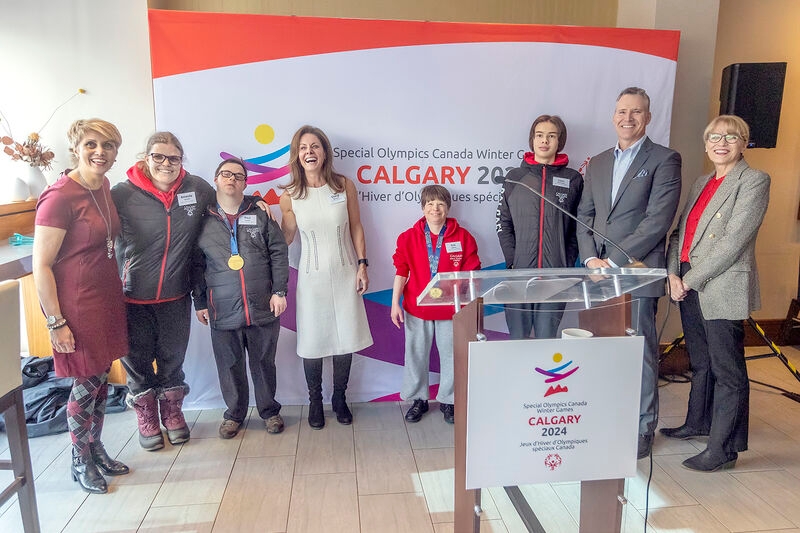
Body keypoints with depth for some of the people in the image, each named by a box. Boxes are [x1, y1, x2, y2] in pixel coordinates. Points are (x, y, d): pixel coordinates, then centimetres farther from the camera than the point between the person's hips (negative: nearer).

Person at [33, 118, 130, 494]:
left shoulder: (102, 187, 5)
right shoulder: (60, 197, -19)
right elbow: (40, 265, -18)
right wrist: (55, 322, -17)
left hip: (107, 298, 7)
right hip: (77, 305, -7)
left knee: (101, 378, 17)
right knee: (86, 383, 6)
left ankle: (96, 449, 36)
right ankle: (80, 463, 27)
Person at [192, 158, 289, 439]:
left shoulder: (261, 214, 4)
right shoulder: (203, 220, 4)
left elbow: (279, 253, 3)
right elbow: (197, 265, 7)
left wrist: (279, 291, -4)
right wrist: (199, 303, 6)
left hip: (263, 308, 0)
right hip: (223, 311, 0)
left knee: (264, 362, 12)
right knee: (229, 365, 10)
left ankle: (269, 410, 30)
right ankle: (234, 414, 30)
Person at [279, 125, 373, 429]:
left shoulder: (344, 186, -3)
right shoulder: (290, 196, -3)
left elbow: (356, 228, 3)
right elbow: (285, 239, 4)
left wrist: (362, 265, -1)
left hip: (345, 275, 1)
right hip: (312, 277, 0)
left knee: (346, 339, 8)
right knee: (312, 341, 6)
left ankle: (339, 399, 28)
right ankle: (315, 402, 27)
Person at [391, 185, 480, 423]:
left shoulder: (463, 237, -2)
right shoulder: (409, 237, -1)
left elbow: (470, 274, 0)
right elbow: (401, 272, 0)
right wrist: (395, 303, -5)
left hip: (451, 309, -1)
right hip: (416, 308, 1)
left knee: (451, 355, 9)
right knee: (416, 354, 11)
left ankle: (448, 400, 28)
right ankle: (418, 399, 29)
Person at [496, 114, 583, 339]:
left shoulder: (573, 179, 8)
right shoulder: (515, 177, 9)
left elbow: (578, 228, 7)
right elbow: (503, 223, 6)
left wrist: (567, 265, -3)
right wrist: (512, 262, -4)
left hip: (556, 276, 0)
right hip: (519, 272, 0)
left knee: (547, 338, 4)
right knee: (517, 337, 5)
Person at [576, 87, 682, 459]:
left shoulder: (665, 160, -1)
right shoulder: (597, 163, 16)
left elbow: (658, 219, -11)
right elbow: (584, 215, 13)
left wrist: (614, 261, -14)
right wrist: (590, 258, -3)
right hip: (599, 273, 5)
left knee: (640, 355, 2)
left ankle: (642, 431, 16)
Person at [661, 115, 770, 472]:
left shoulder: (754, 181, -7)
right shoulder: (702, 183, 16)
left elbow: (733, 241, -16)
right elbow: (680, 232, 12)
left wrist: (691, 279, -14)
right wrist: (673, 274, -3)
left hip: (723, 290, -7)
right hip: (688, 287, 7)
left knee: (727, 369, 1)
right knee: (700, 362, 20)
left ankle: (724, 448, 10)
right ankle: (698, 423, 36)